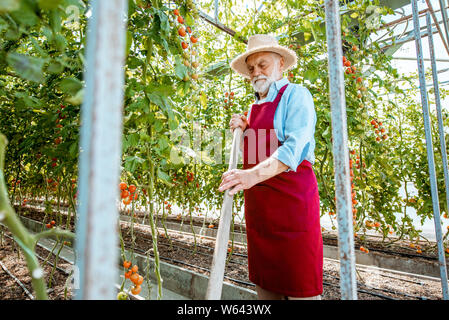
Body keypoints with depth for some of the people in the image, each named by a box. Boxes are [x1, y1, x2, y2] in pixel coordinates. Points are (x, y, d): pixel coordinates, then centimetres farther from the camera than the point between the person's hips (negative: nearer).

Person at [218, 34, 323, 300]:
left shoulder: (295, 94, -3)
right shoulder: (255, 106, 20)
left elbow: (294, 147, -19)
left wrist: (255, 174, -34)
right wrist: (245, 130, 8)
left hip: (291, 195, -7)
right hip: (257, 199, 7)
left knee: (299, 287, -1)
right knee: (266, 284, 15)